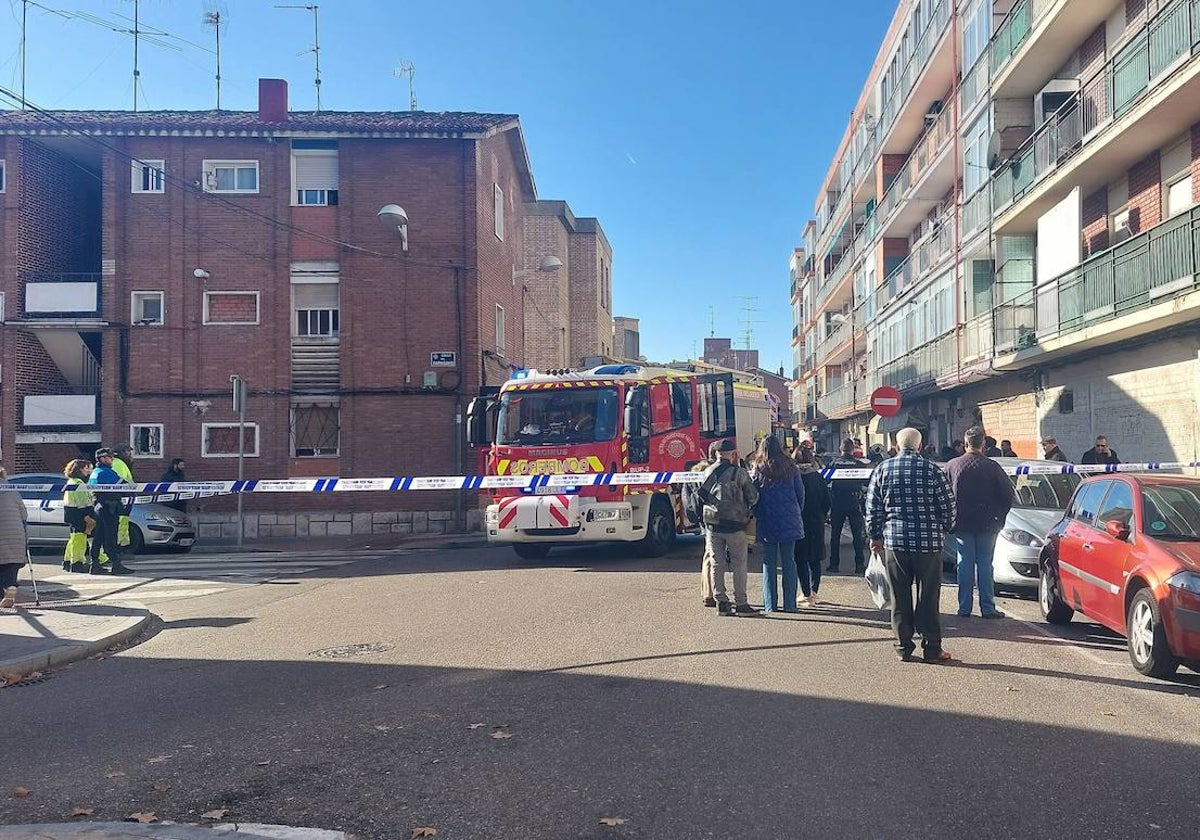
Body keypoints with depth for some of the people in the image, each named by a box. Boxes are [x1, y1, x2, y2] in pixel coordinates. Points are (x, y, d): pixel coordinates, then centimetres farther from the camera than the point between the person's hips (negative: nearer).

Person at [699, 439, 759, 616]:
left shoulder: (707, 472, 5)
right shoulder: (740, 473, -7)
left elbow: (701, 495, 7)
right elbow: (753, 497, -4)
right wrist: (748, 511, 14)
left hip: (712, 523, 4)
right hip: (735, 524, -4)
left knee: (716, 564, 8)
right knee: (739, 564, 3)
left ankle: (721, 602, 10)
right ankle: (741, 603, 3)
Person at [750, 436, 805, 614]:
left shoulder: (757, 471, -3)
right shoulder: (790, 468, 0)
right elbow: (801, 492, 4)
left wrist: (758, 516, 13)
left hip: (767, 524, -1)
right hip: (789, 522, 1)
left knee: (769, 563, 6)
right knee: (789, 562, 5)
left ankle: (770, 604, 5)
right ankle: (790, 604, 4)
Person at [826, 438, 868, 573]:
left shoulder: (834, 463, 1)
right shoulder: (859, 464, 0)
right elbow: (867, 482, 2)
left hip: (837, 501, 1)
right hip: (854, 500, -1)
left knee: (835, 534, 7)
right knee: (857, 534, 4)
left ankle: (834, 563, 7)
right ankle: (860, 564, 2)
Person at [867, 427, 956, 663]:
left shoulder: (883, 469, 2)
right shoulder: (933, 471, -5)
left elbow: (873, 507, 4)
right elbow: (948, 508, -1)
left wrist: (876, 536, 15)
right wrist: (941, 530, 17)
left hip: (895, 540, 2)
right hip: (928, 541, -1)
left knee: (900, 597, 9)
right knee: (928, 597, 6)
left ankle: (903, 646, 12)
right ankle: (932, 647, 10)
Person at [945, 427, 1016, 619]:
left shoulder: (952, 466, -5)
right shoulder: (992, 467, -7)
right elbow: (1008, 494, -3)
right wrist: (998, 517, 9)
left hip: (961, 524, 1)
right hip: (987, 524, -1)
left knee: (964, 565, 6)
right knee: (985, 564, 4)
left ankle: (964, 607, 8)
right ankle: (987, 608, 6)